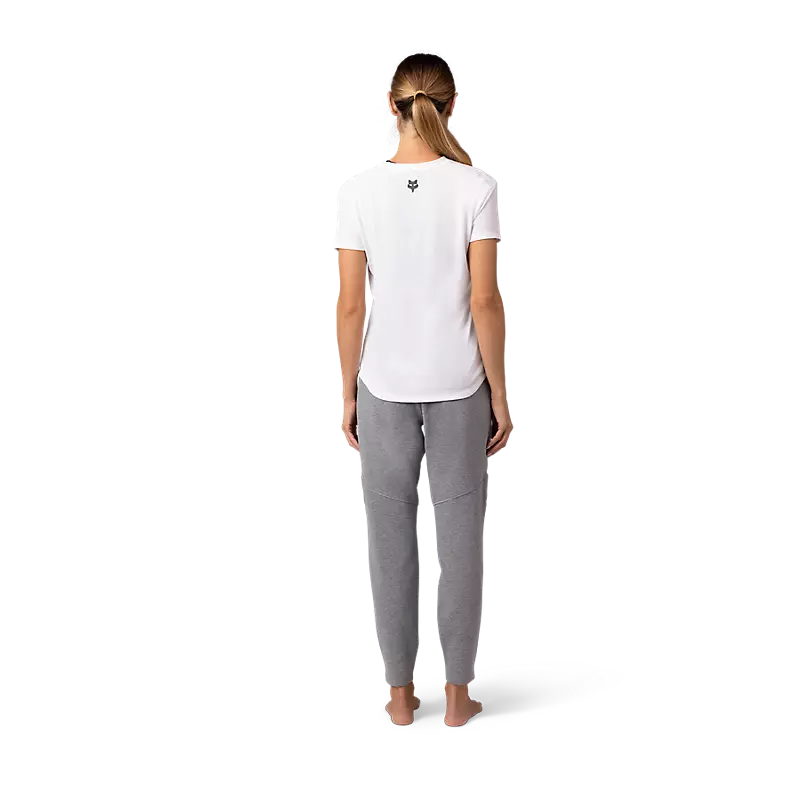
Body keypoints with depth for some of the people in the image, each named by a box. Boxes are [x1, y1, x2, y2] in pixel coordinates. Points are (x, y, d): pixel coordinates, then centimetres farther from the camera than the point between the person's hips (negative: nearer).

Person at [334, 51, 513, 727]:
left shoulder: (358, 192, -7)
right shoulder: (476, 188, -10)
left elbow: (351, 305, -5)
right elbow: (485, 300, -10)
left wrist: (348, 394, 6)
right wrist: (499, 394, 0)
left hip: (384, 390, 1)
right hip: (458, 389, -1)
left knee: (392, 538, 12)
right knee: (460, 537, 11)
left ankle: (401, 693, 23)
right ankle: (458, 694, 22)